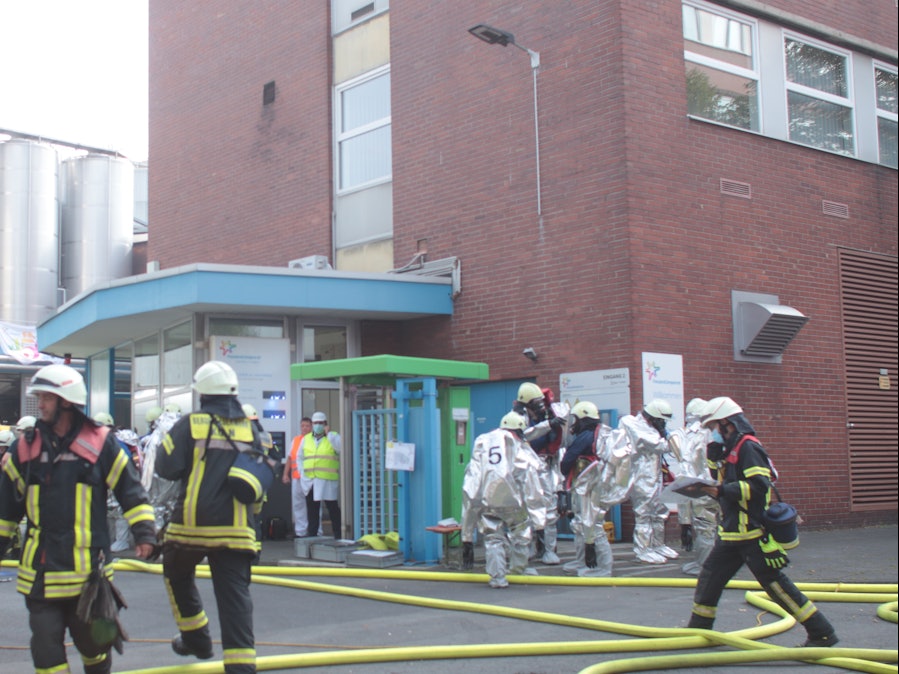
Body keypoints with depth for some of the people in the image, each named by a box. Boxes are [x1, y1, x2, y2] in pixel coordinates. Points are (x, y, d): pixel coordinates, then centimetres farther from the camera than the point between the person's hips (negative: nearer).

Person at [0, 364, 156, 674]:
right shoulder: (25, 447, 4)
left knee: (91, 636, 13)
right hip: (41, 571, 2)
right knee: (46, 643, 1)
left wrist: (144, 532, -7)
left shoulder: (100, 443, -4)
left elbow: (131, 491, -1)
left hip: (88, 567, -2)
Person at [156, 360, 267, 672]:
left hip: (192, 525, -2)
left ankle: (196, 638, 30)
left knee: (178, 575, 25)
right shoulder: (250, 429, 9)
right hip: (236, 530, 2)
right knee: (235, 594, 0)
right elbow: (261, 477, 13)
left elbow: (167, 468, -9)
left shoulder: (190, 424, -3)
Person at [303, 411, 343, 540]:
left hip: (328, 481, -4)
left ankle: (338, 534, 5)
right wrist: (302, 474, 7)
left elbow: (340, 448, -16)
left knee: (333, 508, 0)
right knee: (312, 510, 8)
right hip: (310, 481, 4)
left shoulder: (333, 437, 5)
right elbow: (299, 458, 20)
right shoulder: (306, 439, 16)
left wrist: (328, 434, -13)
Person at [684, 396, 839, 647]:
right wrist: (707, 488, 6)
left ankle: (822, 633, 1)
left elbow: (759, 486, -24)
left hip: (753, 535, -10)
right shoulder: (730, 450, 16)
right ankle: (698, 628, 23)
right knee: (710, 577, 11)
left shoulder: (748, 447, -13)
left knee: (776, 584, -7)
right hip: (731, 533, 10)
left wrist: (720, 490, -25)